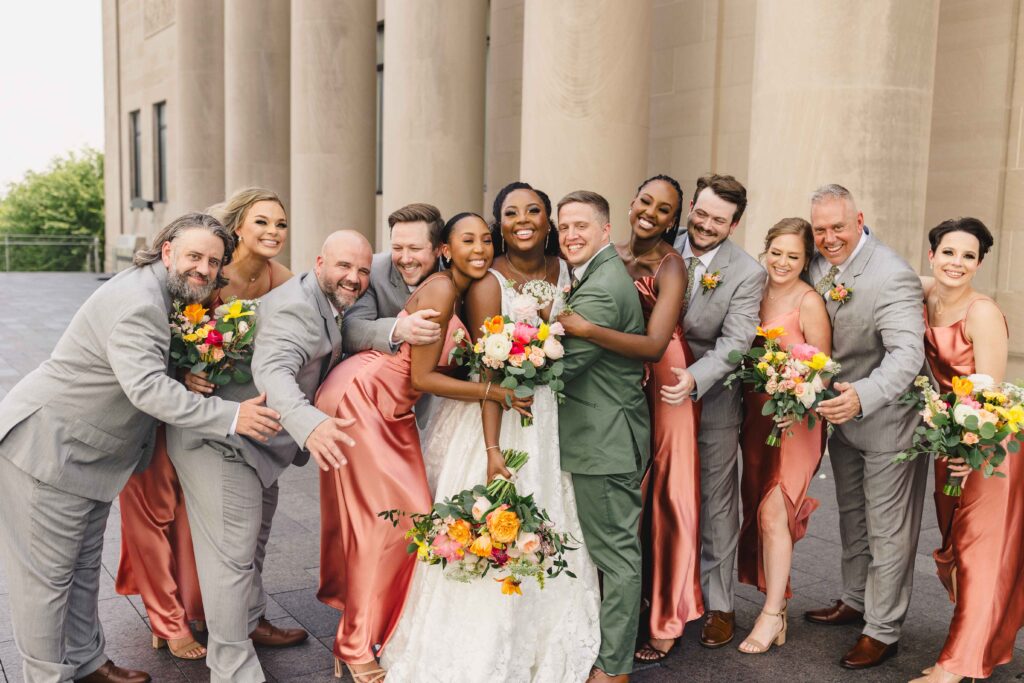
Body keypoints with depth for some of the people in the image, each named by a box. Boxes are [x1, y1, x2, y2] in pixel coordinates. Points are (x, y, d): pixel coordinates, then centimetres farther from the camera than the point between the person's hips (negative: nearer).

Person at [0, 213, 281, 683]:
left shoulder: (162, 296, 6)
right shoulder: (137, 301, -26)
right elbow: (146, 387, -36)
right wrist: (229, 417, -36)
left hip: (85, 453, 10)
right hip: (44, 448, -10)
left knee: (84, 567, 20)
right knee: (48, 575, 3)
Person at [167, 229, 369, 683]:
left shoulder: (327, 306, 8)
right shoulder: (294, 306, -25)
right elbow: (271, 371, -41)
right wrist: (309, 424, -58)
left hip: (253, 443, 11)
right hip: (220, 441, -11)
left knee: (253, 538, 26)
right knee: (232, 553, -7)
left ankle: (251, 622, 46)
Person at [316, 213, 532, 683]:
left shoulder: (461, 291, 6)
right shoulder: (440, 291, -21)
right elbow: (421, 378, -21)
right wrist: (493, 392, -19)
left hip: (392, 408, 9)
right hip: (360, 398, -9)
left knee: (412, 514, 9)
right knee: (385, 516, -5)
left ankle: (379, 625, 26)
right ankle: (357, 645, 10)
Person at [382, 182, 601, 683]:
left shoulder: (564, 271, 3)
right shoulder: (488, 284, -14)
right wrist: (493, 448, -22)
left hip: (551, 415, 6)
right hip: (497, 413, -5)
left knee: (549, 530, 14)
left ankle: (548, 643, 33)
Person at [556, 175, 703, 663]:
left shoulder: (670, 266, -15)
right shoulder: (612, 255, 3)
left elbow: (654, 345, -27)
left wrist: (583, 328, -34)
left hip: (663, 384, -5)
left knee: (665, 494, 4)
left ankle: (666, 620, 19)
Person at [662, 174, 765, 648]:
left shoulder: (747, 274, -10)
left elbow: (735, 342, -19)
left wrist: (694, 378, -35)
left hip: (713, 401, -2)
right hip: (659, 395, 3)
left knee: (716, 503, 9)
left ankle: (718, 603, 24)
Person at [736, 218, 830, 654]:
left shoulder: (809, 302, -11)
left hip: (795, 420, -6)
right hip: (755, 416, 6)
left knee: (773, 513, -9)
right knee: (757, 510, 12)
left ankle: (772, 615, 4)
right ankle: (776, 597, 29)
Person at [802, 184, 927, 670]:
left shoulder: (892, 277, -25)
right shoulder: (818, 265, -3)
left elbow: (908, 353, -34)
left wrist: (862, 396, -48)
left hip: (886, 418, -7)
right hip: (842, 412, 8)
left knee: (887, 532, 5)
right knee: (851, 518, 23)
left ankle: (882, 631, 20)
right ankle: (855, 600, 42)